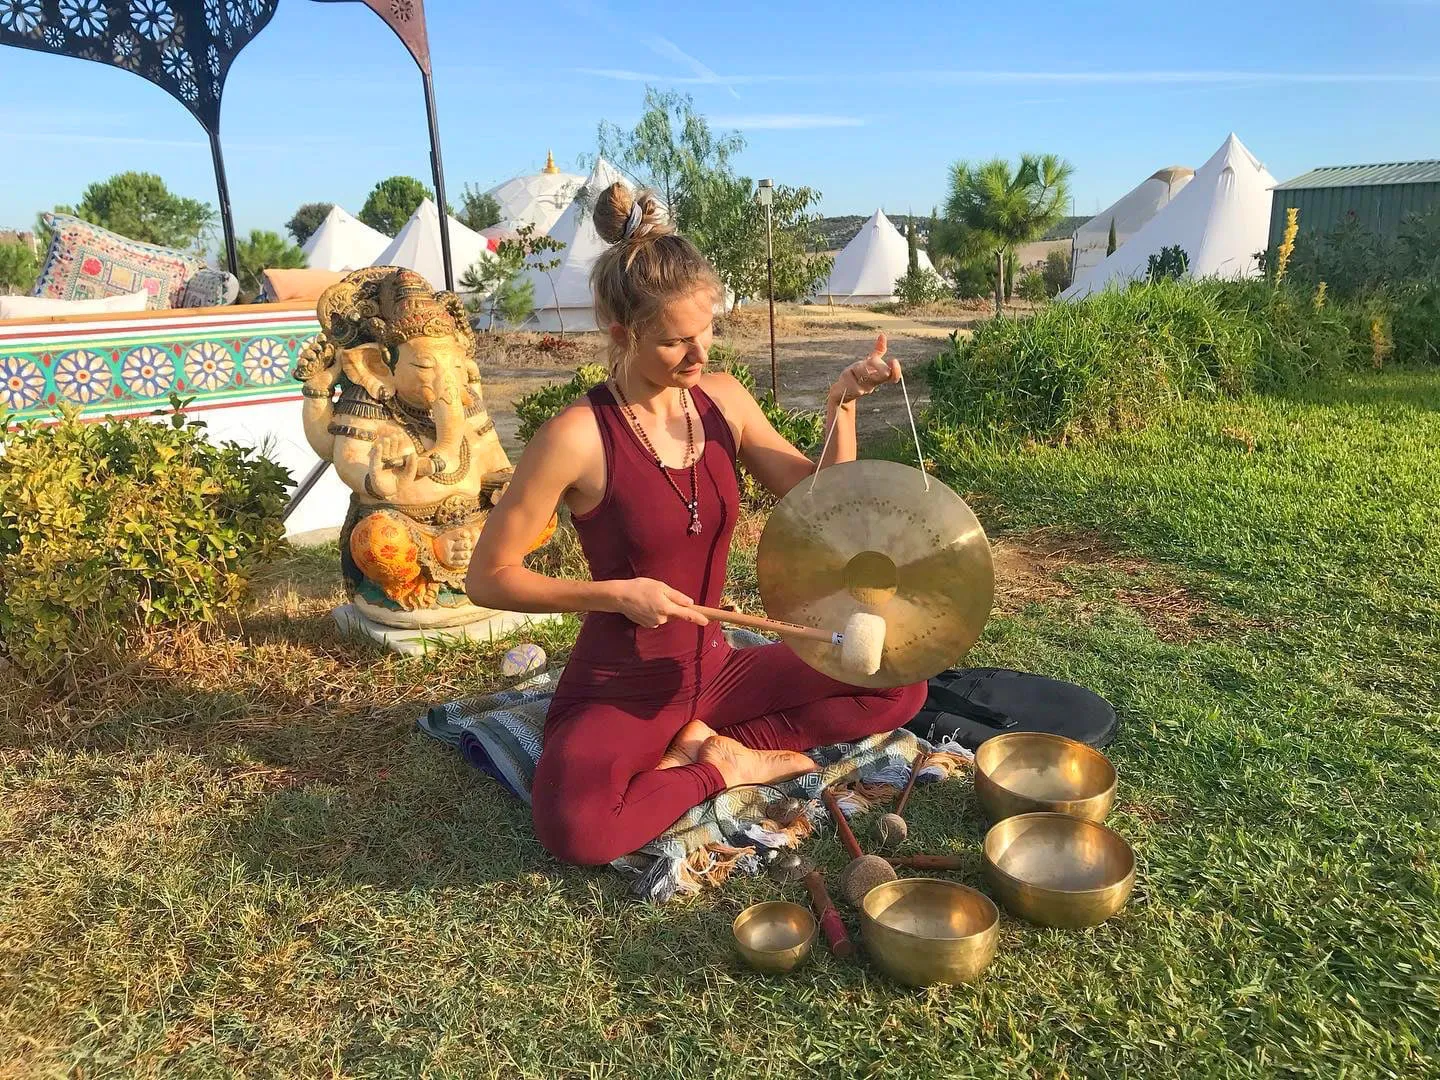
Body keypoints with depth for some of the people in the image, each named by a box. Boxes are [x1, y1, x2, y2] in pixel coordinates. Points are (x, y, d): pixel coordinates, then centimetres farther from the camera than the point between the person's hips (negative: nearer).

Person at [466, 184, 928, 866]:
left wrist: (842, 402, -12)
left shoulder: (722, 399, -1)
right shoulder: (580, 436, -19)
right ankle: (721, 768, -6)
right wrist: (616, 592, -21)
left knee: (899, 682, -3)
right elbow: (487, 577, -12)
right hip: (618, 693, -5)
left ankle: (704, 740, -2)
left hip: (714, 670, 5)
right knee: (575, 827, -35)